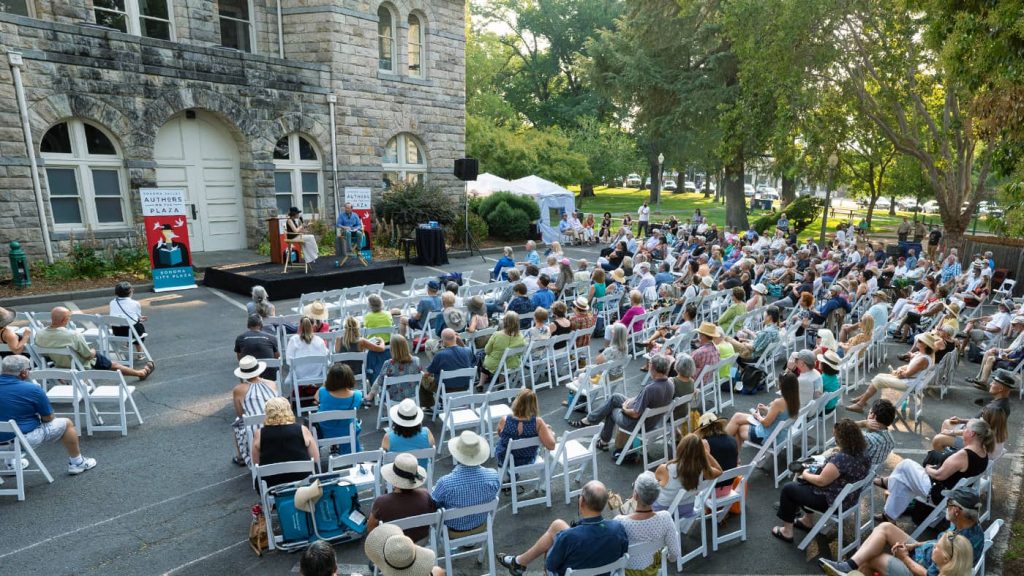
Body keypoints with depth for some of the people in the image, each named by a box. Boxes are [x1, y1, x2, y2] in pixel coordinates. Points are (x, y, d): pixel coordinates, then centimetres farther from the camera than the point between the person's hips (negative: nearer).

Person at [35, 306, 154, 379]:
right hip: (81, 368, -5)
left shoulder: (39, 336, -16)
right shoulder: (73, 335, -34)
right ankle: (141, 373, 37)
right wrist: (93, 352, 0)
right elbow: (88, 355, -23)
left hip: (58, 367, 5)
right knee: (113, 365, 17)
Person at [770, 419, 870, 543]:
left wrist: (805, 475, -8)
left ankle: (787, 532, 20)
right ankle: (808, 520, 39)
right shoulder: (861, 452, -6)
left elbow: (821, 481, -25)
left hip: (832, 501, -9)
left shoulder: (841, 458, -35)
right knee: (803, 483, 28)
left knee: (788, 488, 7)